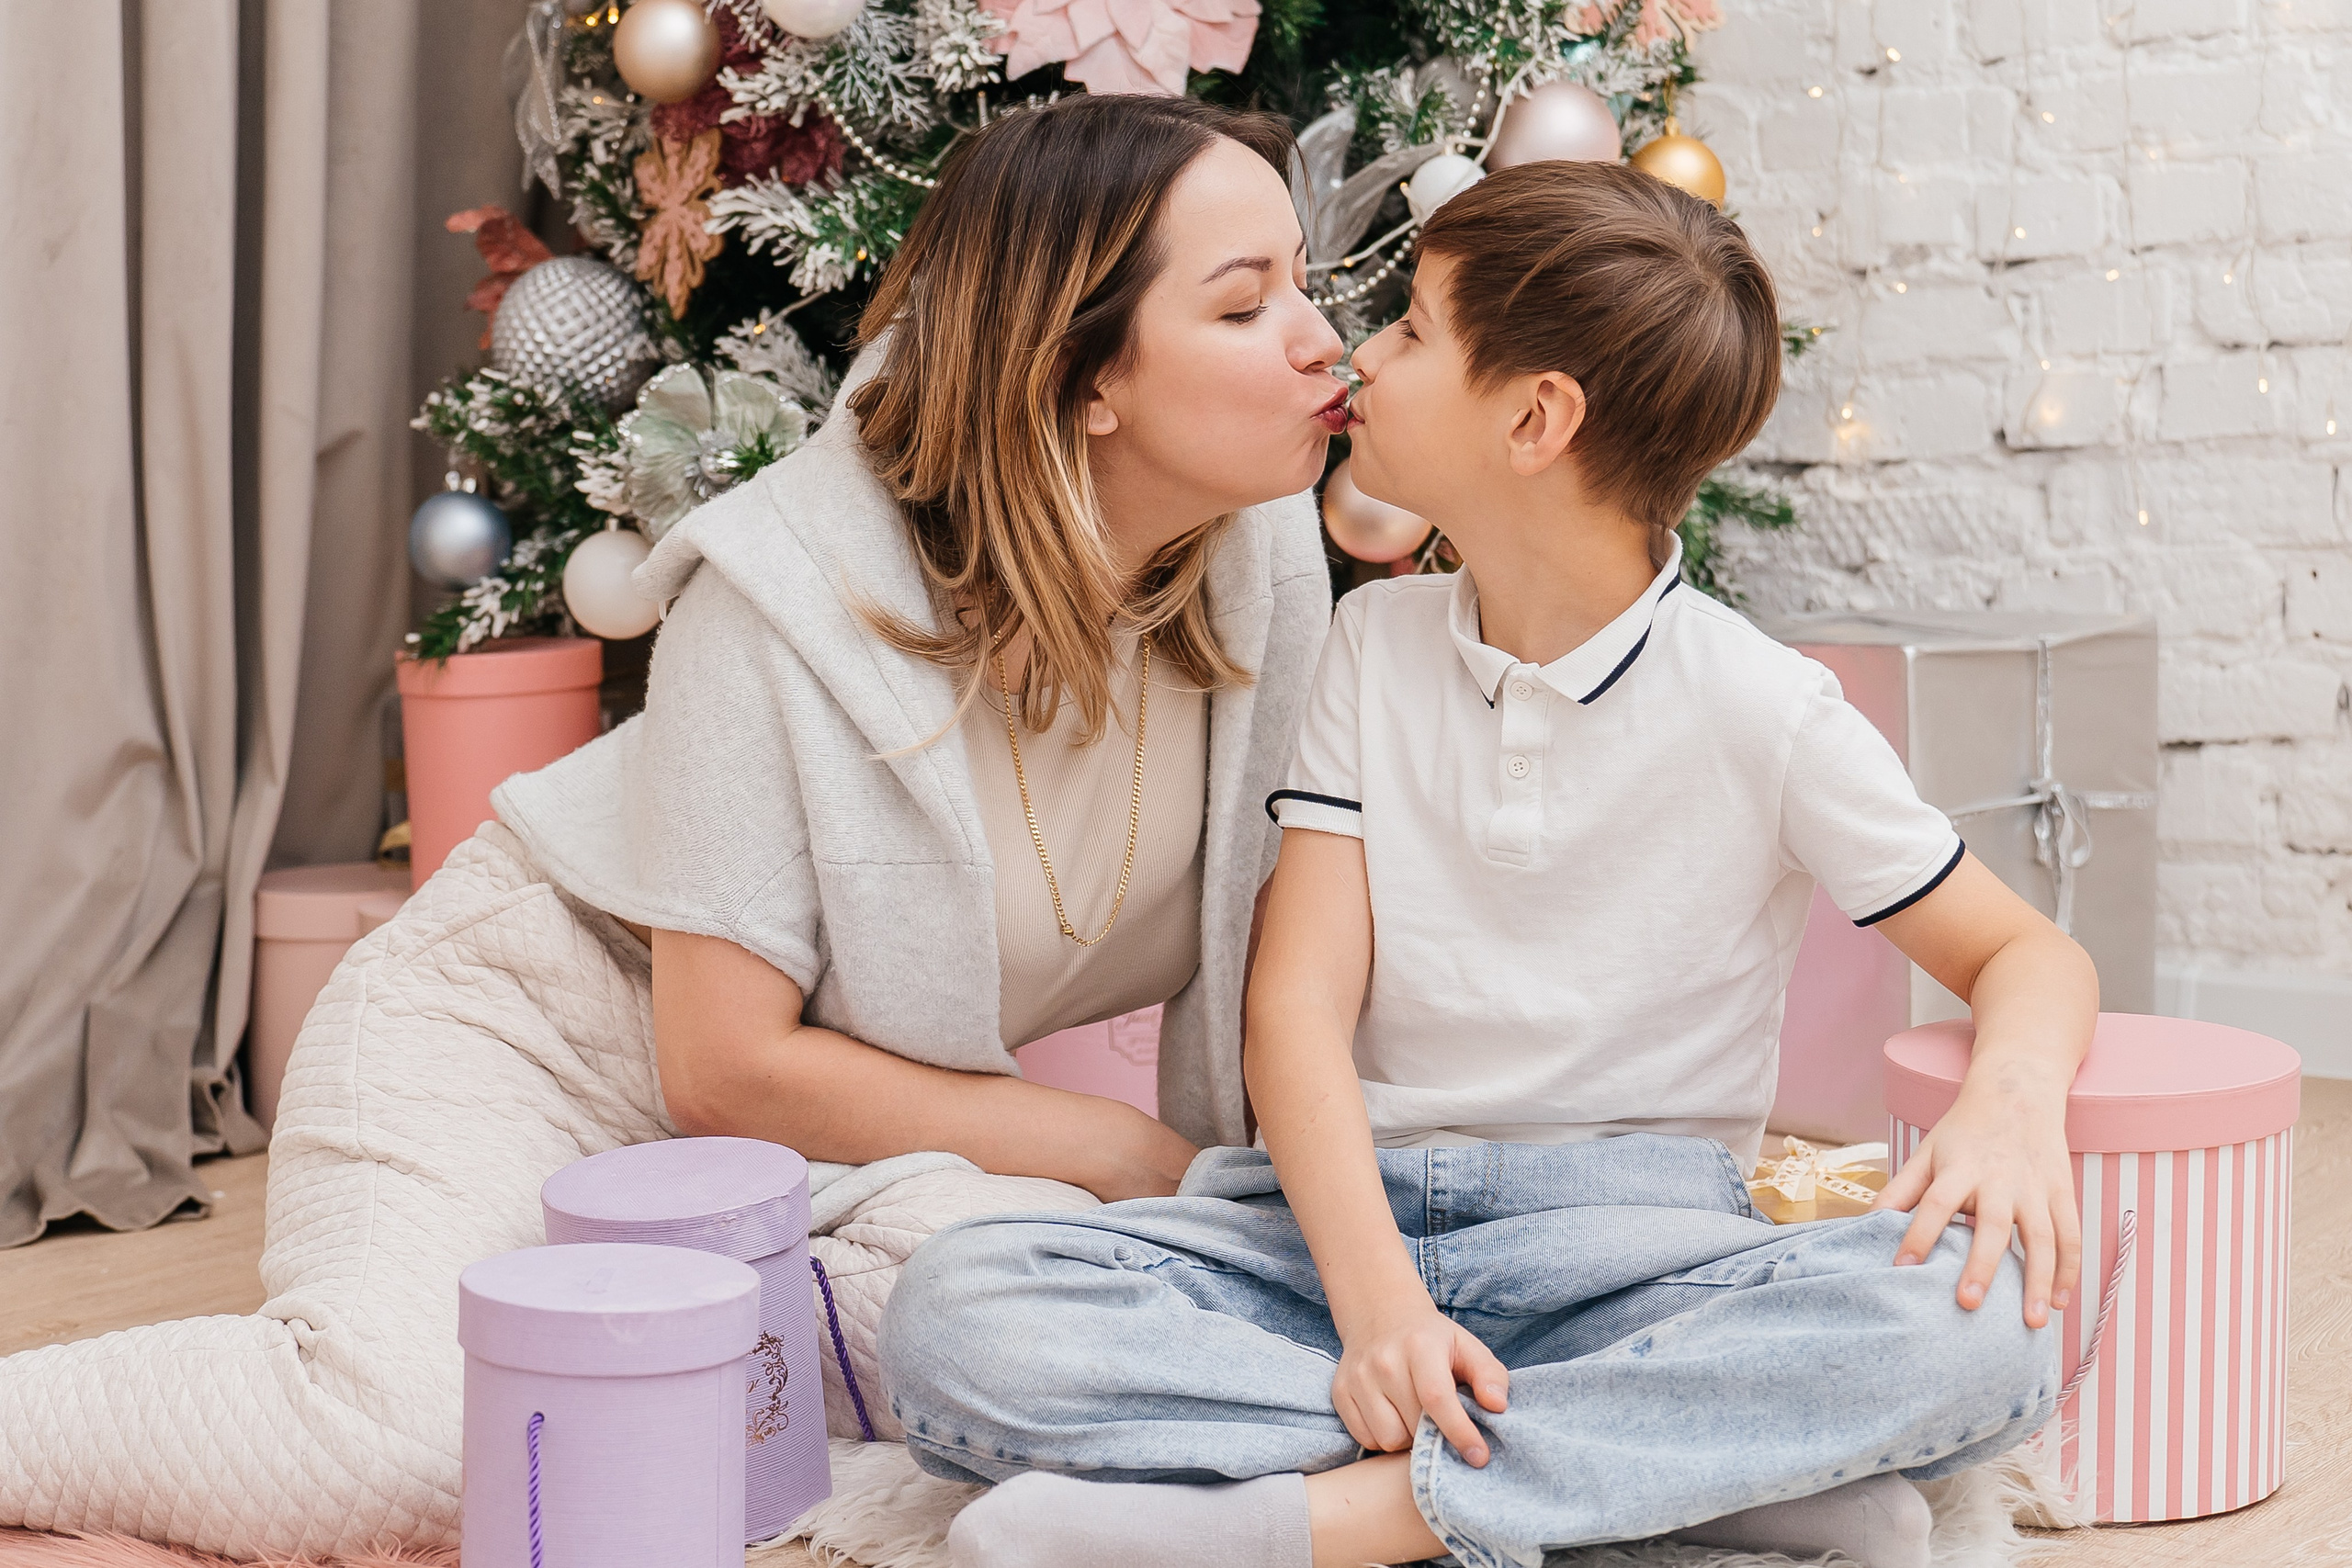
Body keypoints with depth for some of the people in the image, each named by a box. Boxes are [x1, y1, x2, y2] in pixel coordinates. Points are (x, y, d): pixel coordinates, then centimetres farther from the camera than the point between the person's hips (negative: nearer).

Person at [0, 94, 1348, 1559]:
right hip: (534, 1032, -5)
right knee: (403, 1439, -32)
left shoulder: (1267, 567, -10)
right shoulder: (792, 598, -24)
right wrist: (1137, 1152, -18)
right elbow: (726, 1064, -21)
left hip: (834, 1111, 5)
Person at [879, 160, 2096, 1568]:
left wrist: (2016, 1092, -22)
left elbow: (2031, 952, 5)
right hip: (1356, 1215, 3)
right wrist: (1374, 1297, -20)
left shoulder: (1760, 711, -1)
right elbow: (1302, 999, -1)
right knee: (955, 1315, -25)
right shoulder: (1378, 642, 8)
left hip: (1628, 1245, -3)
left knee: (1983, 1325, -33)